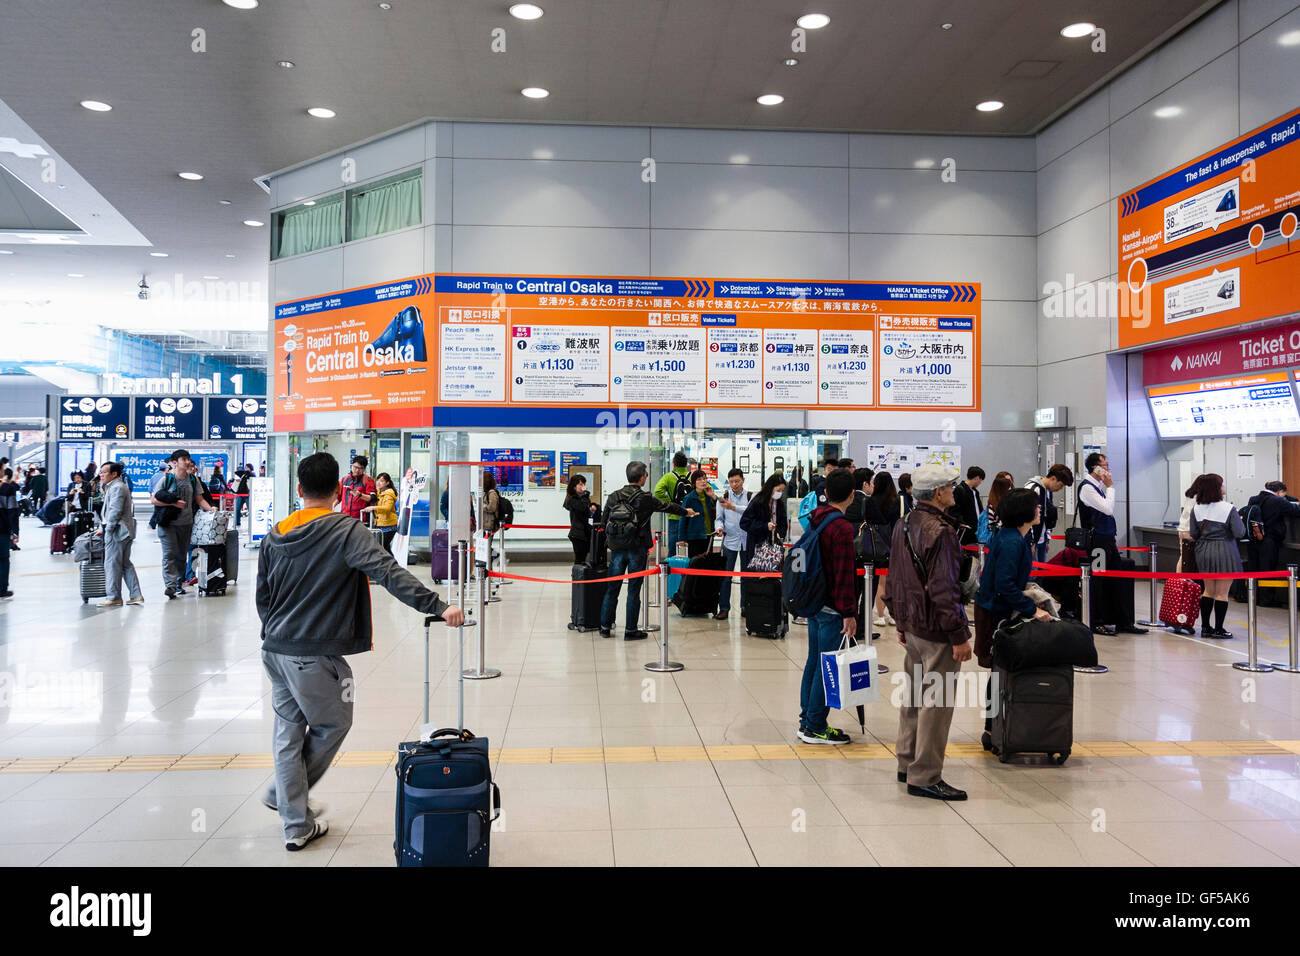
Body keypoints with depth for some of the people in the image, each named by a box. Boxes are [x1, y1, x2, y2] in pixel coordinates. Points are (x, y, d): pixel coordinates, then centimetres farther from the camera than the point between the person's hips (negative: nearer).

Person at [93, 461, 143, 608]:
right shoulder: (113, 486, 21)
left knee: (112, 564, -5)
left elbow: (115, 512, -20)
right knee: (126, 564, 11)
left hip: (117, 532, -11)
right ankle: (136, 595, 12)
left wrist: (105, 529, -15)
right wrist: (102, 527, 16)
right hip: (125, 532, 11)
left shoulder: (117, 487, -13)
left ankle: (114, 597, -1)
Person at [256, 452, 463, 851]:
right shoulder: (345, 531, -13)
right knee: (332, 725, 16)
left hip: (276, 651, 7)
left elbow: (262, 597, 14)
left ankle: (296, 824, 25)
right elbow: (389, 573, -25)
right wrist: (438, 605, -28)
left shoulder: (274, 536, 6)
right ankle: (283, 794, 29)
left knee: (288, 731, 16)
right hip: (316, 657, -7)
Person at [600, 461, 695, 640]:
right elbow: (668, 506, 8)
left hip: (616, 549, 4)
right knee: (634, 590, 2)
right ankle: (630, 630, 6)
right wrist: (686, 512, 25)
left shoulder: (613, 497, 3)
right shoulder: (645, 499, -7)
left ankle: (605, 626, 16)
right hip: (636, 549, -4)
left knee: (612, 588, 11)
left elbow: (603, 522, 8)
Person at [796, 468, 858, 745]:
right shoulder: (842, 528, -18)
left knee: (813, 662, 16)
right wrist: (849, 613, -16)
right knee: (827, 666, -1)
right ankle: (815, 727, 5)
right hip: (832, 608, -9)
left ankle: (807, 719, 24)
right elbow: (844, 575, -20)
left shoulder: (815, 520, 9)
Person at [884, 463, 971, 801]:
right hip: (936, 630, -9)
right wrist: (960, 635, -17)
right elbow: (944, 590, -22)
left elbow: (894, 579, 16)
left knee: (913, 695, 18)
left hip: (912, 625, 9)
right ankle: (925, 777, 4)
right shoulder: (940, 532, -19)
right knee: (935, 701, -2)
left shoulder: (904, 526, 9)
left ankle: (907, 763, 29)